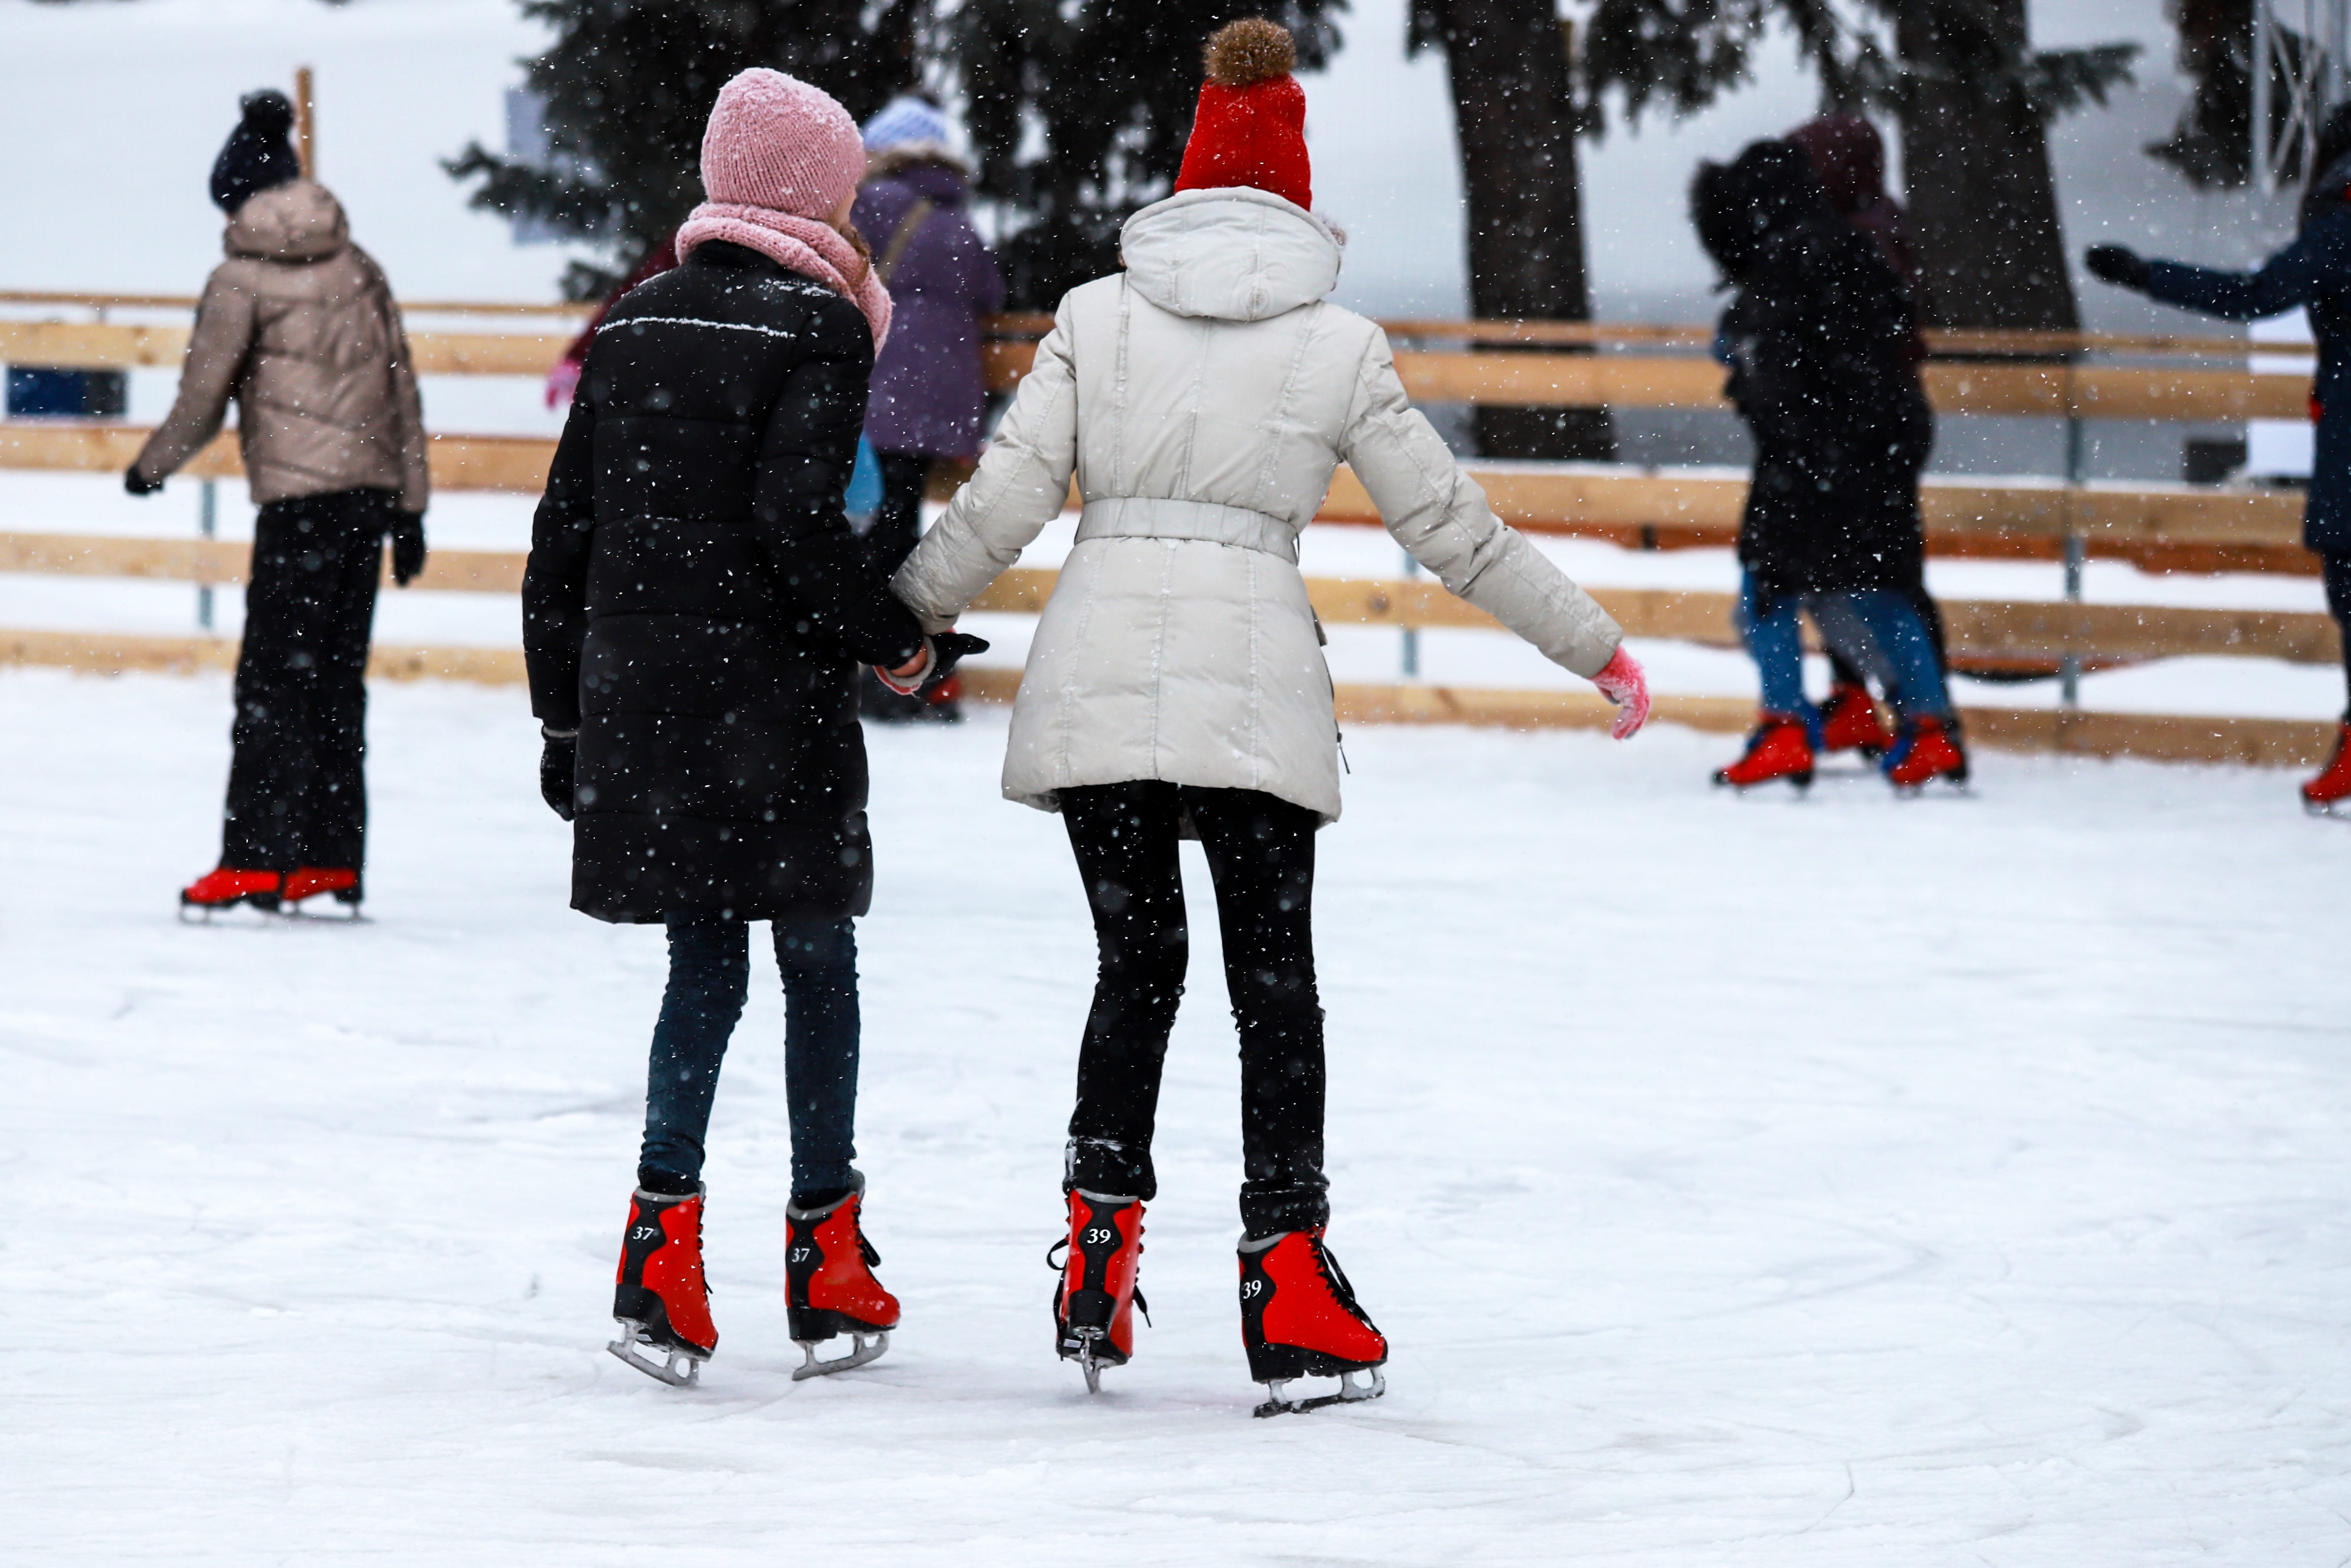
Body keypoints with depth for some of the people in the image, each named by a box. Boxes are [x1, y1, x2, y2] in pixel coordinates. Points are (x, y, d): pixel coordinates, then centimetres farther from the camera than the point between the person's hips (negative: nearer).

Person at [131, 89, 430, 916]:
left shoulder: (242, 281, -4)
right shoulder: (358, 266, 11)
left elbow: (202, 398, 0)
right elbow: (402, 384, 12)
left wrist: (152, 466, 19)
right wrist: (411, 504, 16)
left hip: (300, 497, -6)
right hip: (373, 489, 6)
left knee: (274, 680, -4)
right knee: (337, 677, 11)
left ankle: (257, 863, -9)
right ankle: (331, 861, 11)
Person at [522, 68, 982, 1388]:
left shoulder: (635, 324, 11)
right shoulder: (820, 327, -8)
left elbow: (564, 535, 11)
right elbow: (799, 522, -19)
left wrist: (564, 715, 18)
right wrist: (897, 639, -4)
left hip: (634, 694, 5)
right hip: (771, 698, -5)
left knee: (706, 963, 11)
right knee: (817, 963, 9)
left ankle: (665, 1231, -6)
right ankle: (828, 1267, 15)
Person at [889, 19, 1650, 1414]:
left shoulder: (1097, 316, 7)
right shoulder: (1339, 346, 4)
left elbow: (1004, 505, 3)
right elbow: (1453, 528, 7)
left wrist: (898, 619, 17)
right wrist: (1595, 647, 17)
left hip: (1098, 673, 2)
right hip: (1255, 683, -1)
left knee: (1139, 962, 14)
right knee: (1274, 976, 7)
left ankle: (1101, 1256, 7)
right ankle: (1289, 1285, 3)